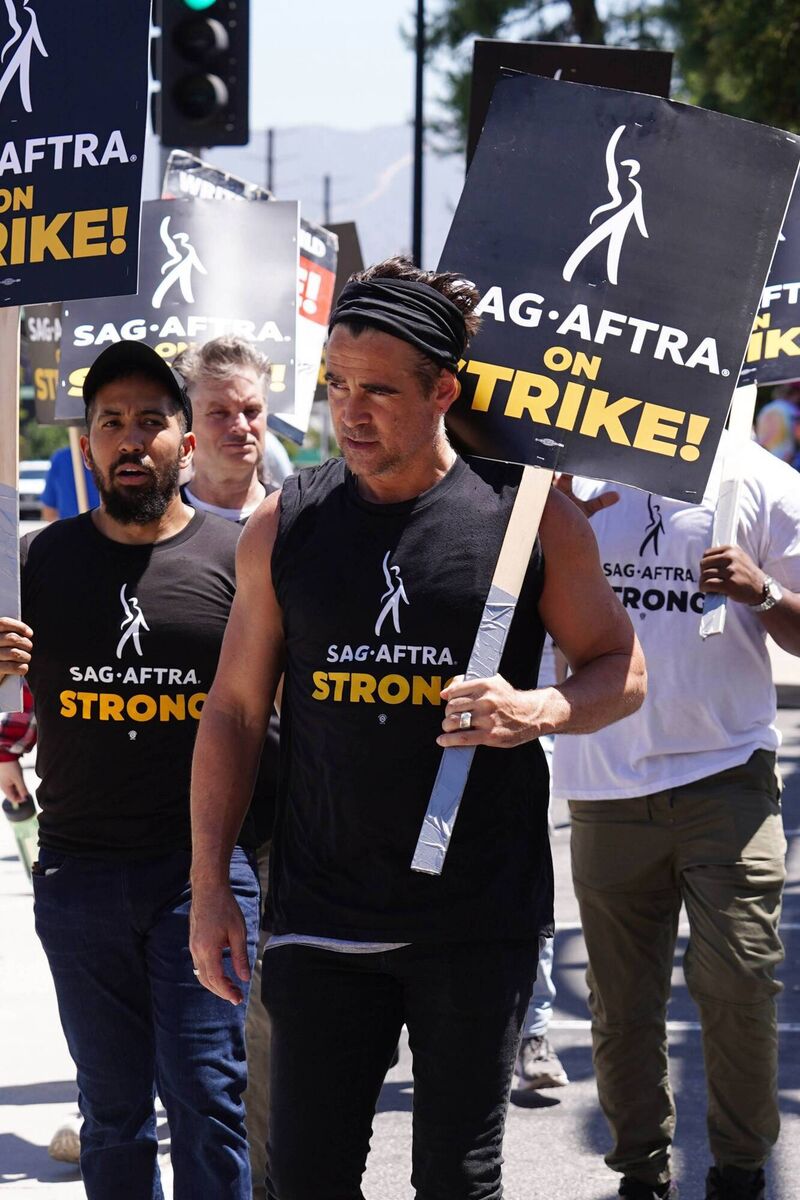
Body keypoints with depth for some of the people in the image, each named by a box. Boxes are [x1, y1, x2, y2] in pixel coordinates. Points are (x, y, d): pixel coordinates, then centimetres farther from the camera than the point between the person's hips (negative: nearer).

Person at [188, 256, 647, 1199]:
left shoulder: (531, 517, -3)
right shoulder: (282, 527, 3)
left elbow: (622, 668, 6)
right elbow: (234, 709, 9)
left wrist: (537, 711, -16)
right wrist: (208, 884, 5)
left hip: (480, 915, -2)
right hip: (322, 910, 2)